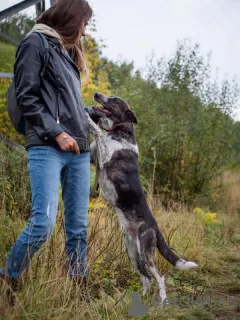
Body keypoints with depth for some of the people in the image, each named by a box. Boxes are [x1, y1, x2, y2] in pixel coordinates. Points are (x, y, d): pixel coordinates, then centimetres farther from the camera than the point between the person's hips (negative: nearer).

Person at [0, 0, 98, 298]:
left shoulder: (67, 52, 24)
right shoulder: (35, 43, 1)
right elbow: (26, 98, -8)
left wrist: (96, 114, 24)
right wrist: (56, 133, -14)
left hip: (78, 150, 8)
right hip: (47, 148, -8)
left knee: (78, 225, 5)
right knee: (43, 222, -16)